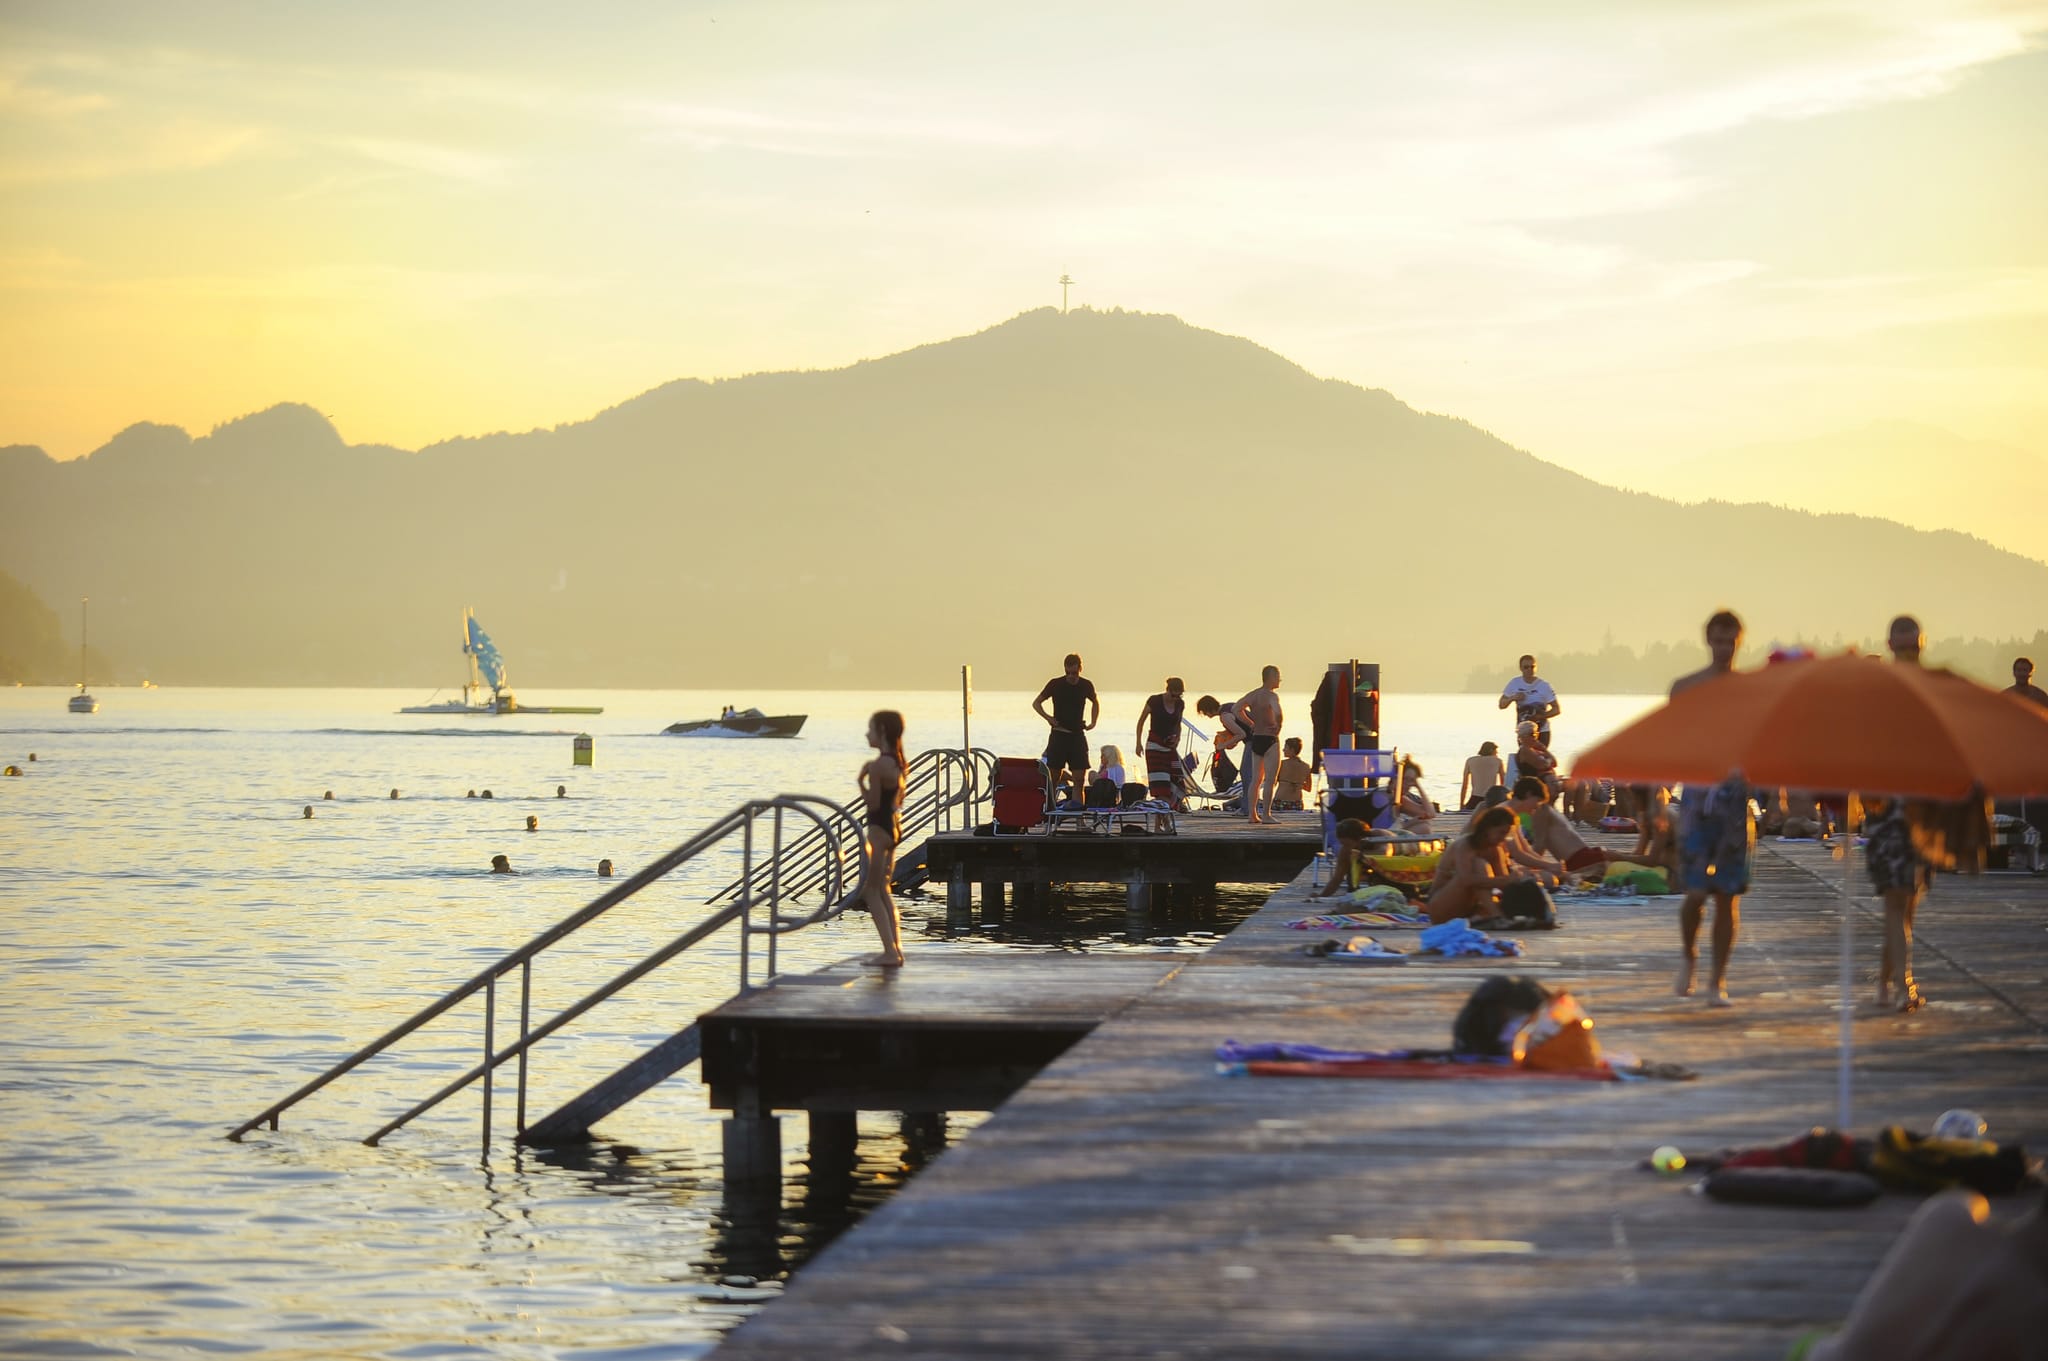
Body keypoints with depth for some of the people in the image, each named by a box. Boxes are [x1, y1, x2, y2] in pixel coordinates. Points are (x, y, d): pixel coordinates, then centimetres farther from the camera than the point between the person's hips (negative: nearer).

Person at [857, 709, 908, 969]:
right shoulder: (898, 763, 9)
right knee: (883, 889, 19)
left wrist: (862, 780, -6)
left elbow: (872, 803, -19)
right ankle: (895, 949, 20)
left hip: (879, 828, -9)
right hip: (894, 827, 9)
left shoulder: (878, 765, -20)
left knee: (871, 891, -3)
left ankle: (891, 952, -9)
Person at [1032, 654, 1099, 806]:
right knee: (1053, 778, -3)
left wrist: (1093, 722, 13)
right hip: (1058, 735, -2)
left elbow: (1095, 703, 26)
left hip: (1077, 735, 2)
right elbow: (1036, 703, 6)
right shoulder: (1056, 684, -2)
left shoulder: (1086, 686, 4)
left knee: (1080, 779, -5)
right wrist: (1047, 717, -10)